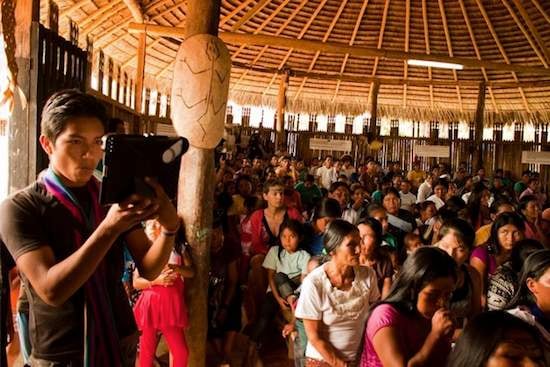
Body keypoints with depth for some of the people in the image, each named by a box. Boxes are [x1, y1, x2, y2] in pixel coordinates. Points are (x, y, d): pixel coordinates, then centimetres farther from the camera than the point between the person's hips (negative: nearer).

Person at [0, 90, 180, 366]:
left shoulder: (115, 197, -1)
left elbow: (148, 269, -8)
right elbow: (52, 290, -24)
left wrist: (169, 228, -28)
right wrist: (109, 228, -35)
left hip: (120, 342, 4)